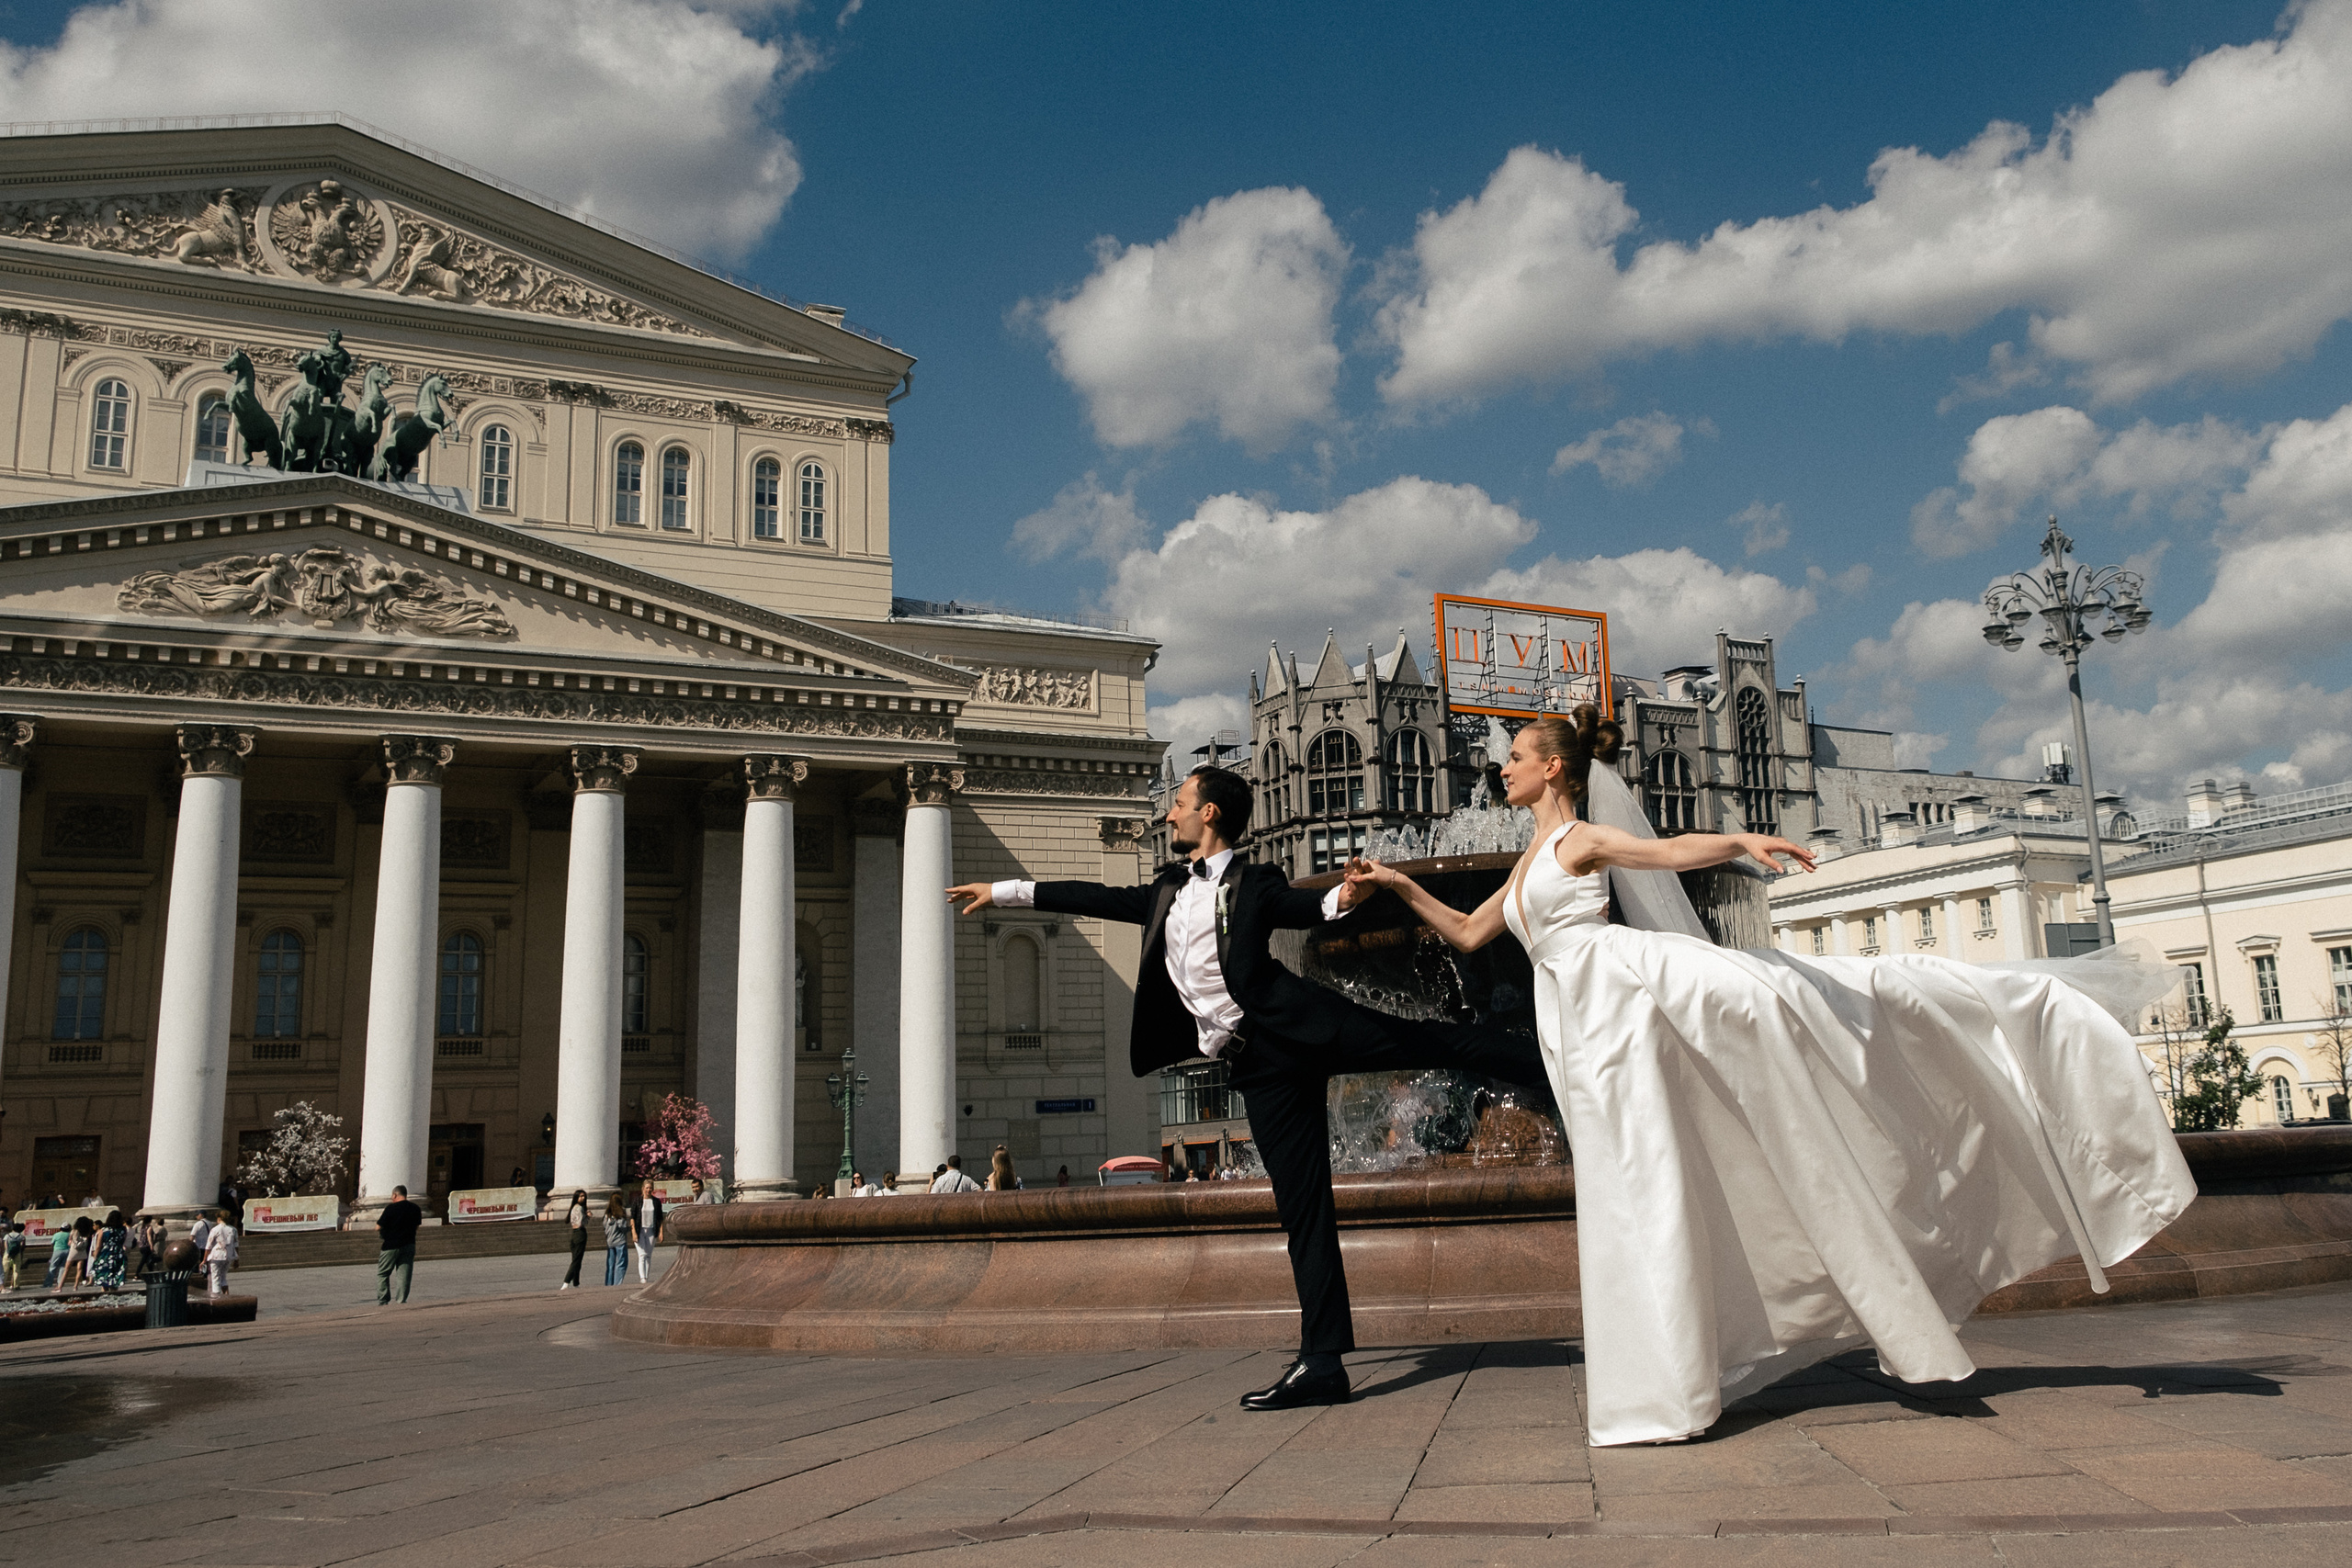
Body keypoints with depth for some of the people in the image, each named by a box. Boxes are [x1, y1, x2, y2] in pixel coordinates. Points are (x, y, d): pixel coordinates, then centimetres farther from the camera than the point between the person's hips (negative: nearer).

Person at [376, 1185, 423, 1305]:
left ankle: (383, 1302, 4)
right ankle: (401, 1301, 3)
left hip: (391, 1245, -4)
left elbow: (378, 1227, -9)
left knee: (382, 1274, 9)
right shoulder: (416, 1209, 2)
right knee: (404, 1276, 6)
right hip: (409, 1245, 4)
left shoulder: (391, 1208, -13)